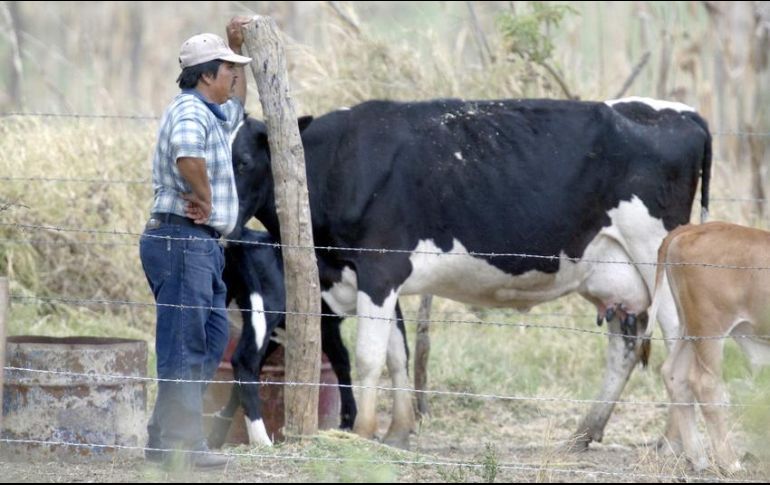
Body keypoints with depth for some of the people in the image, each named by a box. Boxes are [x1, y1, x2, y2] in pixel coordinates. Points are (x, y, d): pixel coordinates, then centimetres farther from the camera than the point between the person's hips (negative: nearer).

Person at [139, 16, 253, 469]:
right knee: (185, 344, -10)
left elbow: (236, 107, 44)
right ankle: (181, 443, -10)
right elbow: (186, 153, -37)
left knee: (213, 338, 13)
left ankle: (166, 435, 15)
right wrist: (203, 197, -23)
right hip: (182, 240, -11)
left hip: (203, 245, 11)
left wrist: (237, 48, 36)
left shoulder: (213, 115, 20)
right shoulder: (190, 112, -14)